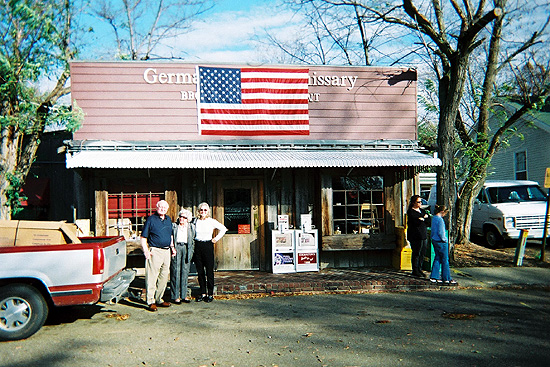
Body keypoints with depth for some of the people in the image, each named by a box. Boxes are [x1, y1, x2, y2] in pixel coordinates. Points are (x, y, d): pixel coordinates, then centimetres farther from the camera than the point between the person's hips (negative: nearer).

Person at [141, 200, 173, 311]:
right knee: (151, 277, -4)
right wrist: (146, 251, -15)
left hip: (166, 251, 7)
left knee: (164, 277, 11)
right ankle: (150, 302, 3)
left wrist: (172, 246, 17)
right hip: (154, 251, -7)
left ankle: (159, 300, 23)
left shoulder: (168, 219, 15)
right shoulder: (151, 219, -4)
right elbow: (143, 237, -5)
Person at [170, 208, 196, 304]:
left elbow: (193, 240, 13)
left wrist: (191, 252, 6)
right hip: (176, 248, -2)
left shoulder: (191, 227, 10)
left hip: (187, 249, 2)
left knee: (185, 272, 5)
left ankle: (183, 295, 13)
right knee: (175, 272, -3)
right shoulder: (173, 226, 6)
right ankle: (175, 296, 3)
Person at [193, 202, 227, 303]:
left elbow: (223, 229, 5)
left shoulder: (212, 221, 0)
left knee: (209, 271, -2)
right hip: (197, 246, 3)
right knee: (200, 271, 5)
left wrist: (216, 239, 2)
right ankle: (203, 293, 14)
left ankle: (210, 294, 5)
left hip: (208, 246, -3)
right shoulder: (195, 221, 6)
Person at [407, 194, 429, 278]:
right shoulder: (411, 211, -5)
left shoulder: (422, 211, 18)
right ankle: (415, 271, 6)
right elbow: (416, 222, -18)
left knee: (422, 253, 7)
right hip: (415, 236, -7)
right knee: (416, 253, -3)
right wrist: (424, 218, -5)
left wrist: (423, 219, -8)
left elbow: (429, 219, 8)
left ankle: (419, 269, 17)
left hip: (424, 235, 7)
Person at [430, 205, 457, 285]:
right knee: (445, 260, 0)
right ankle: (447, 279, 5)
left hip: (434, 241, 9)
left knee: (437, 258, 13)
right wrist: (444, 240, -9)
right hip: (441, 242, -9)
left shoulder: (434, 218, 9)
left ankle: (434, 277, 15)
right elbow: (440, 232, -21)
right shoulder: (440, 219, -18)